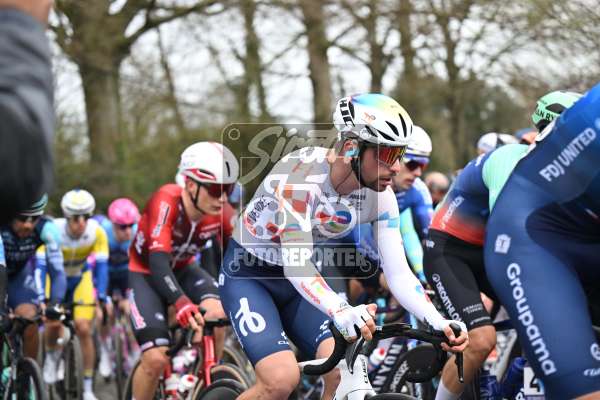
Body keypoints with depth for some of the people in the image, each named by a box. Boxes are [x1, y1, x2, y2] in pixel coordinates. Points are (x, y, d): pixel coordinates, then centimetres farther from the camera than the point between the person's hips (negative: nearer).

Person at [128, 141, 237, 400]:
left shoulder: (222, 213, -20)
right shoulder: (167, 202, -34)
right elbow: (158, 262, -44)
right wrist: (181, 303, -61)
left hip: (182, 269, 4)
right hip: (144, 273, -4)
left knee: (217, 315, -26)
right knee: (156, 360, -19)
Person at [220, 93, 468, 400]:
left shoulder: (379, 195, -13)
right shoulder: (302, 174, -31)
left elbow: (398, 274, -13)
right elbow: (295, 265, -38)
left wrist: (438, 322, -31)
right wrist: (341, 312, -55)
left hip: (294, 284, 6)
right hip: (247, 275, -6)